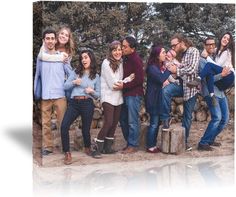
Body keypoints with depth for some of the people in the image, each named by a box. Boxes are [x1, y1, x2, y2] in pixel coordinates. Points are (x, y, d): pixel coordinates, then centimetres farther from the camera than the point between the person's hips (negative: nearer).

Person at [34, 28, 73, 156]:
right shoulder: (40, 57, 8)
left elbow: (70, 74, 5)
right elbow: (37, 76, 12)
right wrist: (36, 94, 10)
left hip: (60, 95, -2)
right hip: (45, 96, 2)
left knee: (63, 122, 1)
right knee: (45, 123, 5)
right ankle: (47, 146, 14)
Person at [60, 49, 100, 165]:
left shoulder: (96, 76, 10)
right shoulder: (76, 72, 11)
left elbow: (98, 95, 10)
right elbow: (65, 86, 7)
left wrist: (92, 91, -10)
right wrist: (74, 82, -10)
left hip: (87, 103, -1)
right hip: (74, 103, 1)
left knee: (85, 129, 6)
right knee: (64, 126, -17)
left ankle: (87, 148, 38)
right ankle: (67, 153, -6)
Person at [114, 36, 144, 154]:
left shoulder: (136, 59, -12)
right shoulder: (125, 59, 12)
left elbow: (139, 79, -17)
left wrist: (124, 85, -20)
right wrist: (121, 85, 4)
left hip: (134, 94, -9)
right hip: (125, 94, 9)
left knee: (132, 121, -2)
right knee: (123, 120, 13)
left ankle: (133, 145, 8)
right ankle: (129, 142, 24)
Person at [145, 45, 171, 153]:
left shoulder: (162, 66, 13)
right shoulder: (152, 67, -13)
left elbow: (166, 79, 16)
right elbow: (161, 79, -24)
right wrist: (169, 70, -15)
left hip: (159, 98, 8)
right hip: (153, 99, -8)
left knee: (157, 123, 12)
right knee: (154, 123, -4)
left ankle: (153, 145, 21)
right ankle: (150, 147, 4)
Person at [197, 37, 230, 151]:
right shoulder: (202, 60, -6)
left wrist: (227, 72, -1)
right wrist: (221, 75, -23)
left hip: (220, 92, 8)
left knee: (225, 118, 8)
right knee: (217, 117, -19)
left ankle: (210, 139, 23)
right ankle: (203, 143, -10)